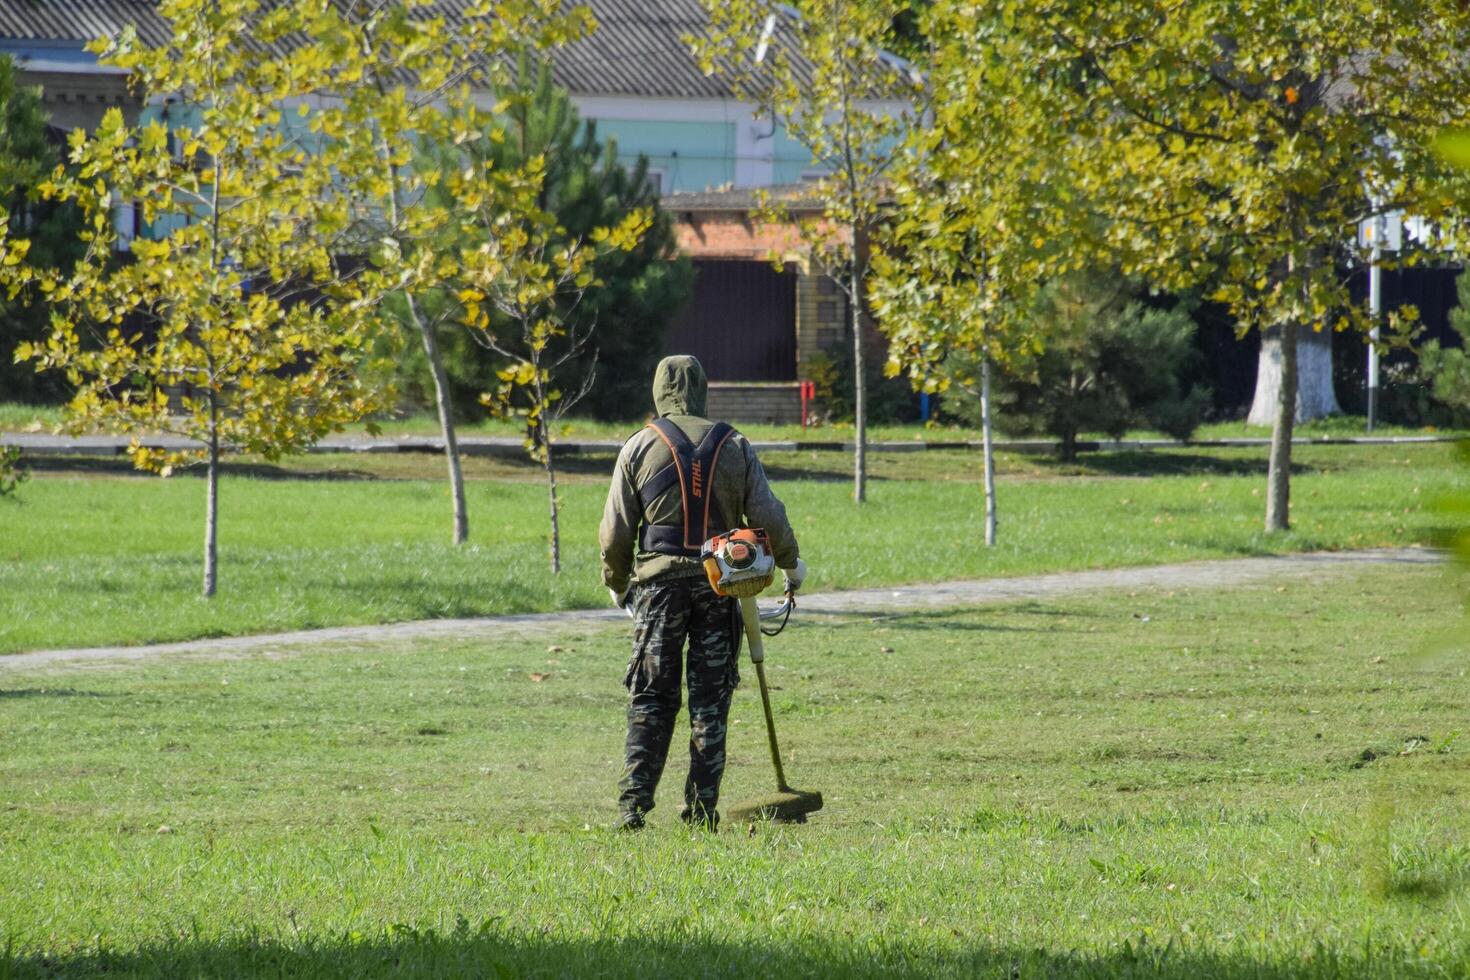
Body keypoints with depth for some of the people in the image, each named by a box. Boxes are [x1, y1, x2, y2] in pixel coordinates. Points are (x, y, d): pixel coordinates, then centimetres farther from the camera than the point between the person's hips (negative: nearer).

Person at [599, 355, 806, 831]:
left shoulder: (639, 448, 0)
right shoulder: (734, 447, 3)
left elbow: (615, 532, 1)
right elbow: (769, 517, 3)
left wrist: (616, 584, 18)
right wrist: (791, 564, 21)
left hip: (658, 582, -1)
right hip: (719, 583, 1)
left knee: (651, 699, 2)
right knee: (710, 700, 5)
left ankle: (633, 802, -7)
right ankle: (701, 809, 4)